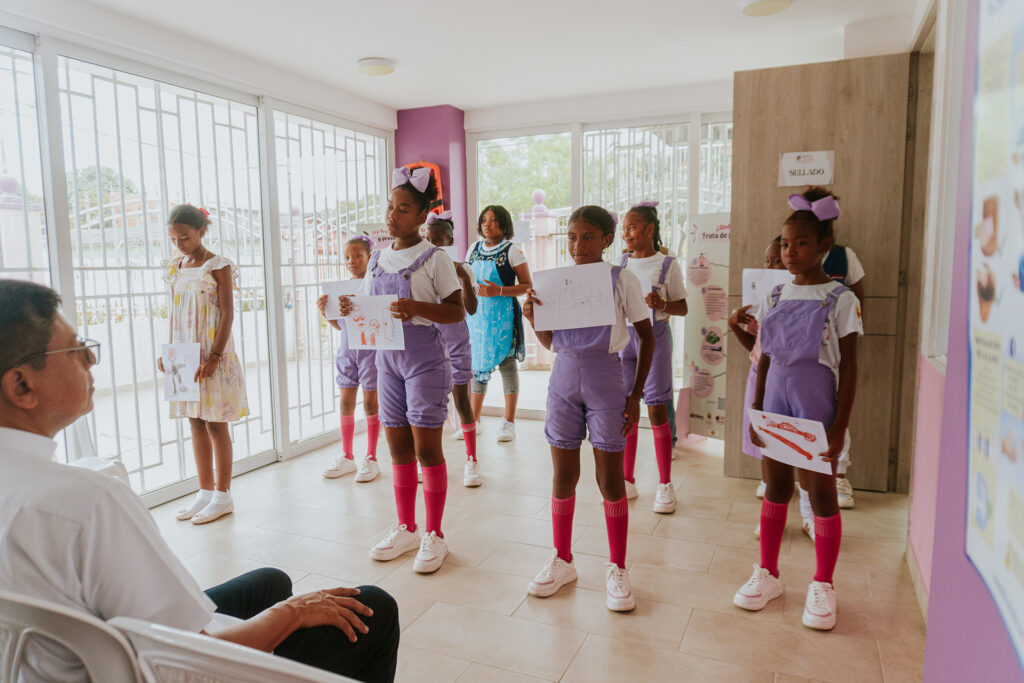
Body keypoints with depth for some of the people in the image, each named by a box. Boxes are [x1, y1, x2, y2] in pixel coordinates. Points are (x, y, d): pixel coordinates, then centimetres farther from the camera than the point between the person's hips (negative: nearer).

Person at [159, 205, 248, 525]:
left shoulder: (218, 267, -8)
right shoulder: (175, 267, 11)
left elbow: (227, 315, -12)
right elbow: (174, 315, 15)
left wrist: (214, 356, -18)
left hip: (211, 354, -6)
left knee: (215, 424, 0)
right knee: (196, 423, 11)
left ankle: (222, 496, 11)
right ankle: (205, 492, 22)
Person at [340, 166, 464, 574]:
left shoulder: (434, 258, -7)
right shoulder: (378, 259, 11)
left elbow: (457, 311, -10)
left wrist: (417, 308, -25)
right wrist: (348, 310, -6)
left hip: (425, 356, -6)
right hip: (387, 356, 6)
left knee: (426, 447, -2)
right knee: (397, 447, 11)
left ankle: (434, 535, 12)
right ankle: (406, 529, 25)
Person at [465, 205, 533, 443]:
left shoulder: (512, 250, -4)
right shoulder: (474, 250, 12)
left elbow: (527, 285, -8)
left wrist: (499, 291, -19)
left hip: (503, 314, -5)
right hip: (477, 314, 5)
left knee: (506, 362, -2)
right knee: (477, 363, 8)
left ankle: (509, 422, 8)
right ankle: (474, 420, 17)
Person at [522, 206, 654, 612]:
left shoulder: (621, 280, -4)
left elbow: (646, 337, 1)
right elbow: (551, 343, 11)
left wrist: (635, 395, -3)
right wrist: (531, 317, -9)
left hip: (605, 380, -3)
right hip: (564, 377, 3)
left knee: (610, 479, 4)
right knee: (563, 475, 10)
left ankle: (617, 570, 21)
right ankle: (562, 561, 28)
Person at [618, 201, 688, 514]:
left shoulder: (667, 264, -2)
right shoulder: (621, 263, 9)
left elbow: (682, 307, 0)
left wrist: (662, 305, -19)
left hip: (654, 336, -4)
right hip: (622, 335, 4)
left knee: (657, 410, -1)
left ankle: (665, 485, 13)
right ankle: (627, 481, 19)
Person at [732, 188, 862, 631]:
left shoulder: (840, 300, -7)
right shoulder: (775, 297, 6)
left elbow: (848, 368, -7)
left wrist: (839, 427, -11)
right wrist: (756, 411, 7)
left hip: (817, 408, -4)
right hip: (777, 403, 4)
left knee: (821, 491, 7)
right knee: (776, 487, 13)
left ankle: (823, 586, 24)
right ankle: (768, 574, 28)